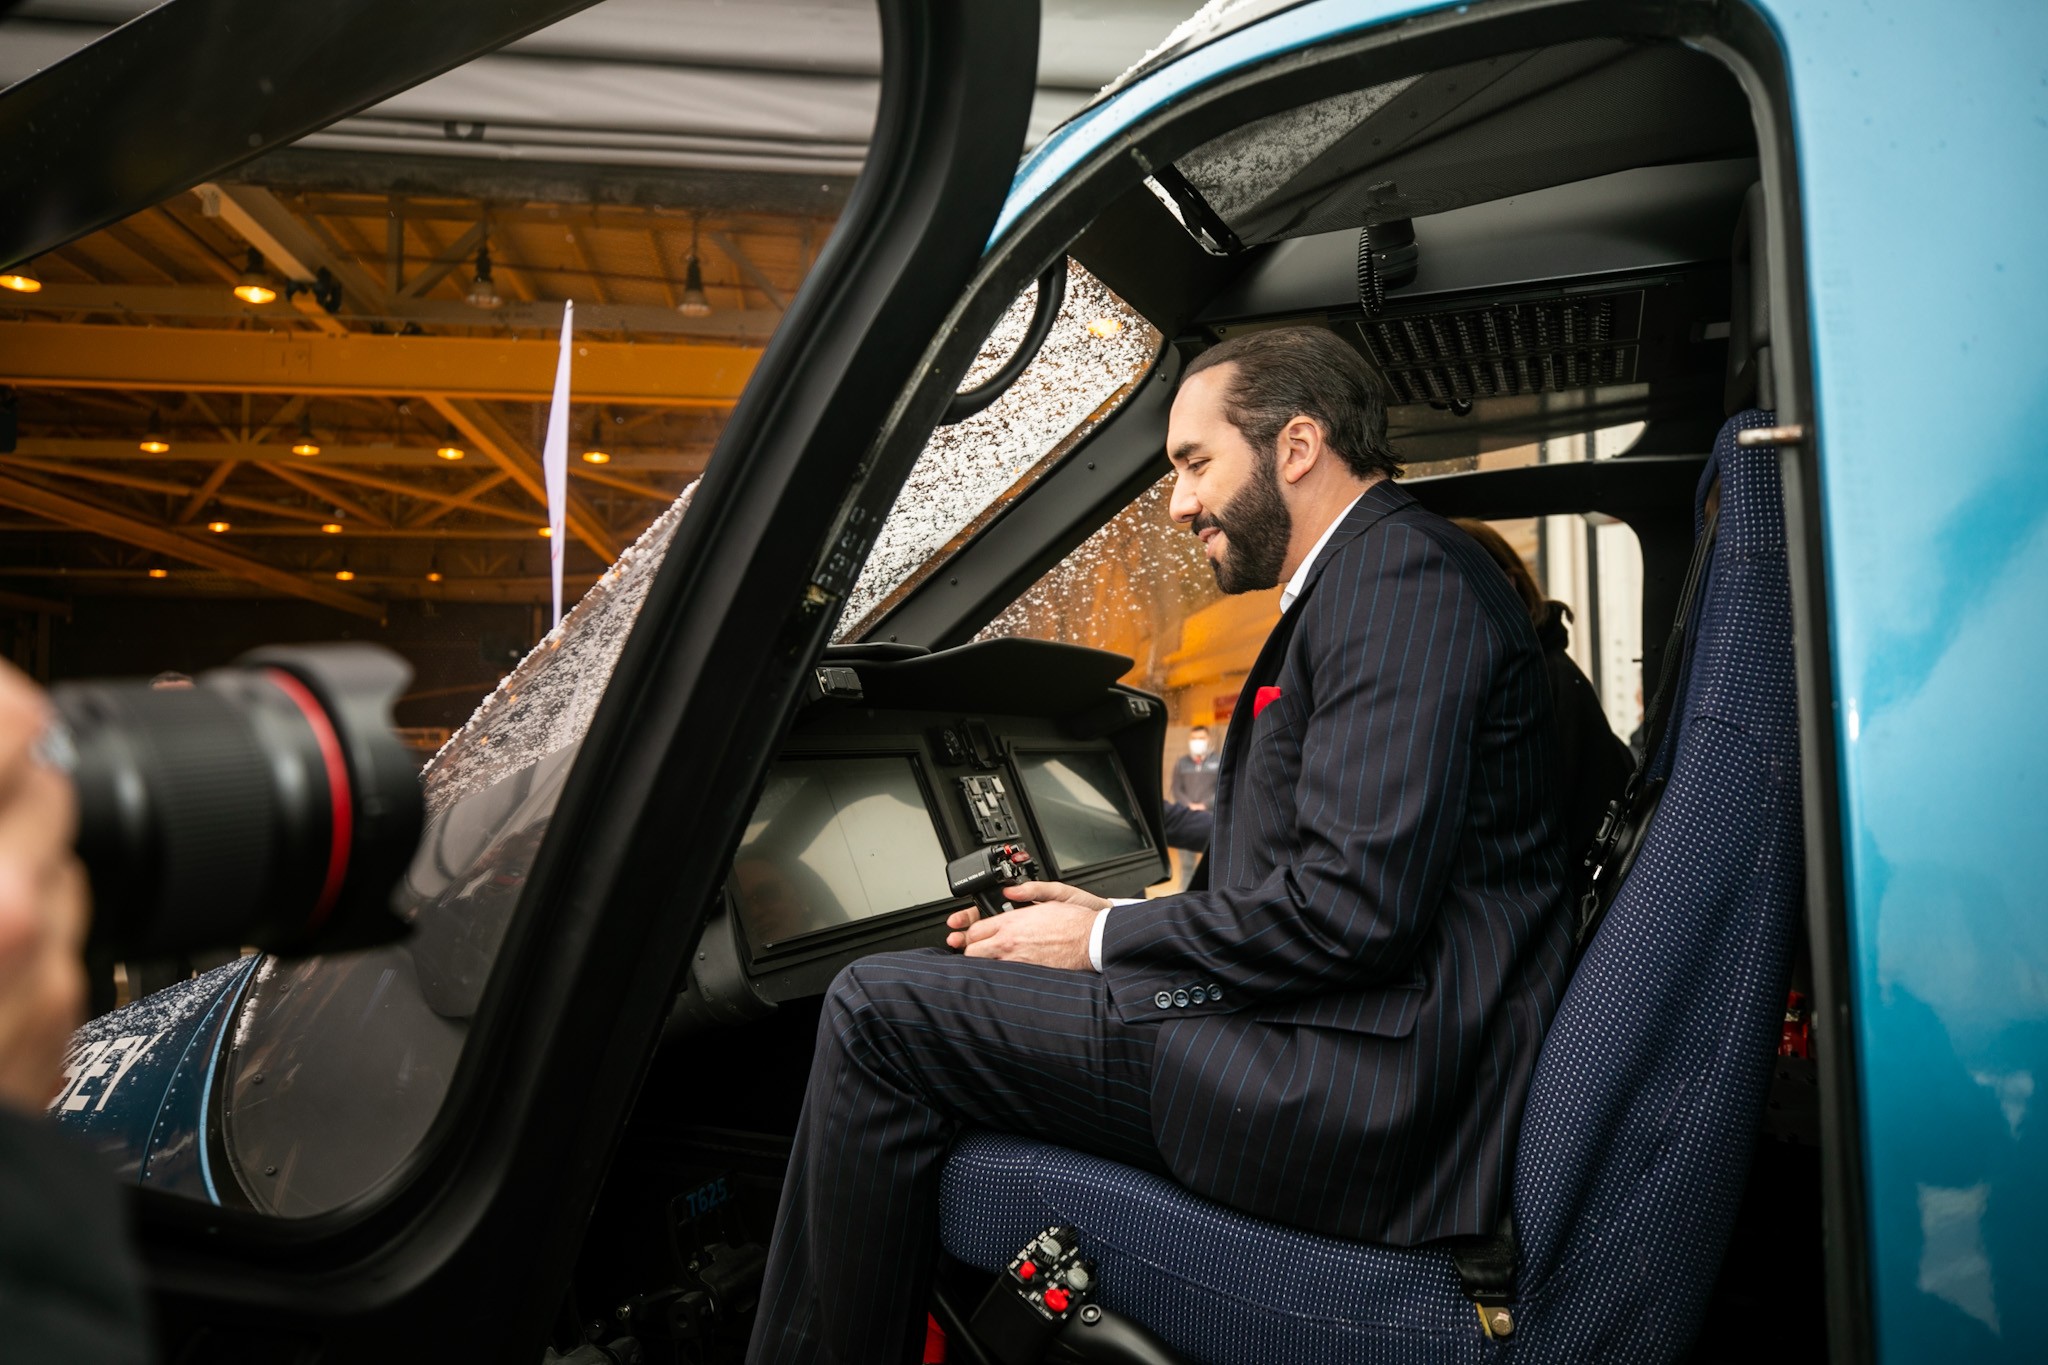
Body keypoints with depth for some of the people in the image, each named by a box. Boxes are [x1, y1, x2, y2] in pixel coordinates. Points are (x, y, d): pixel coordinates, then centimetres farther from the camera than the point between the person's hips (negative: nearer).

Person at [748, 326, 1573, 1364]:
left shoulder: (1403, 574, -13)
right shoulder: (1372, 581, 18)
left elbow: (1356, 906, -23)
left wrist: (1106, 939, -10)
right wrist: (1108, 921, 6)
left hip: (1364, 1101, -11)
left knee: (877, 1010, -10)